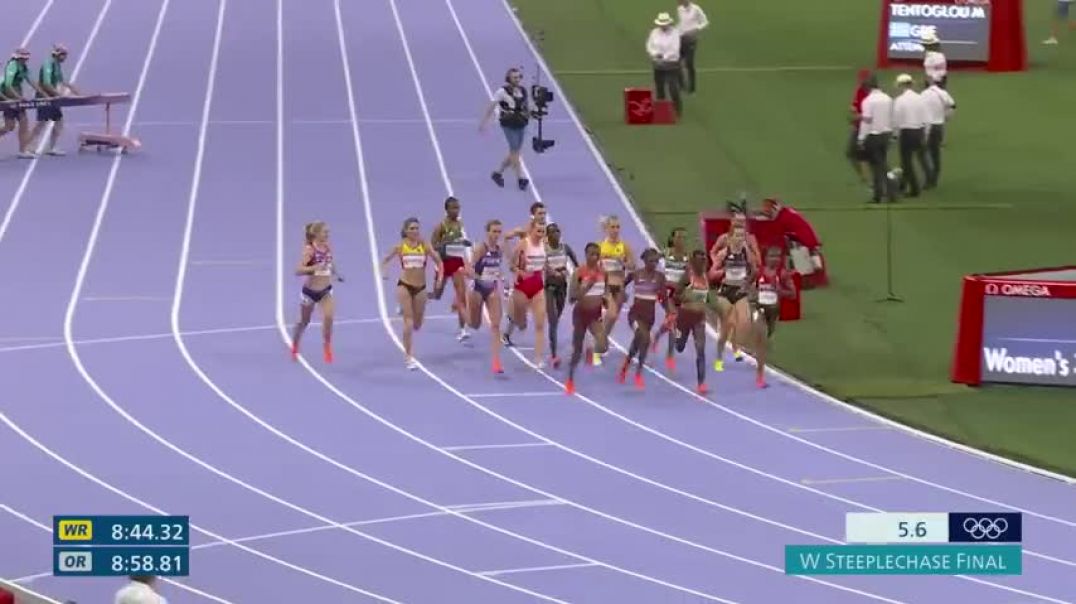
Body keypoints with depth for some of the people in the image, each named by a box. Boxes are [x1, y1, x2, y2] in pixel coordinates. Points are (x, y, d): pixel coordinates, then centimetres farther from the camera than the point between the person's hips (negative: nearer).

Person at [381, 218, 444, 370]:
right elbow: (385, 260, 6)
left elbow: (438, 261, 3)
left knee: (417, 324, 11)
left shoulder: (425, 246, -3)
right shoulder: (400, 247, -4)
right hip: (404, 286, -2)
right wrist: (383, 272, -12)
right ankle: (409, 357, -6)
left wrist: (440, 277, -10)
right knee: (408, 321, -11)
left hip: (420, 288, 2)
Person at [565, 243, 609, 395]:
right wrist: (586, 287, -28)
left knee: (603, 345, -19)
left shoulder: (602, 273, 1)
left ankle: (591, 351, 19)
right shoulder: (579, 273, -12)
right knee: (577, 350, 6)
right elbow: (572, 296, -16)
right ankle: (570, 381, 25)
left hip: (596, 314, 3)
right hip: (581, 313, -3)